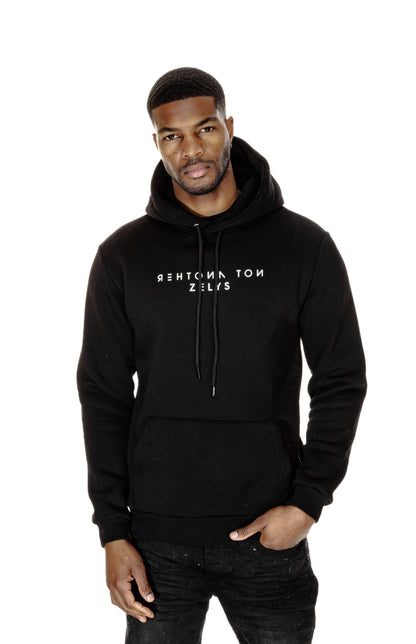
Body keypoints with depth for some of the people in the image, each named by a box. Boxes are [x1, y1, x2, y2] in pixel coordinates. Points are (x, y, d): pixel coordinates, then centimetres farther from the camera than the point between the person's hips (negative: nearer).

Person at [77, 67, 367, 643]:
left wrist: (308, 500, -8)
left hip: (269, 537, 0)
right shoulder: (123, 256, 1)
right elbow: (104, 394, 3)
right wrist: (112, 530, -1)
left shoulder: (304, 246, -2)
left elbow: (341, 381, 2)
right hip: (157, 541, 1)